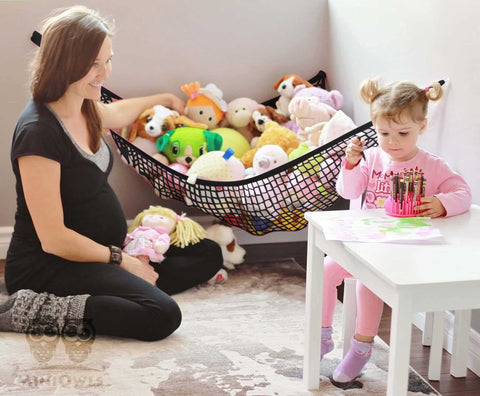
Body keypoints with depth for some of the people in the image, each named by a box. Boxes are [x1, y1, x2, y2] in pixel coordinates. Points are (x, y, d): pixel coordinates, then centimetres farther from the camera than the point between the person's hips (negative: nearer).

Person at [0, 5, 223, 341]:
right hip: (47, 265, -10)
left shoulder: (84, 108, 3)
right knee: (162, 315, -28)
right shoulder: (38, 131, -25)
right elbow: (53, 239, -23)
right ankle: (34, 311, -16)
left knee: (208, 255, 8)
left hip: (101, 251, 10)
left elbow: (117, 114, 31)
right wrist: (120, 259, -13)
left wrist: (166, 99, 43)